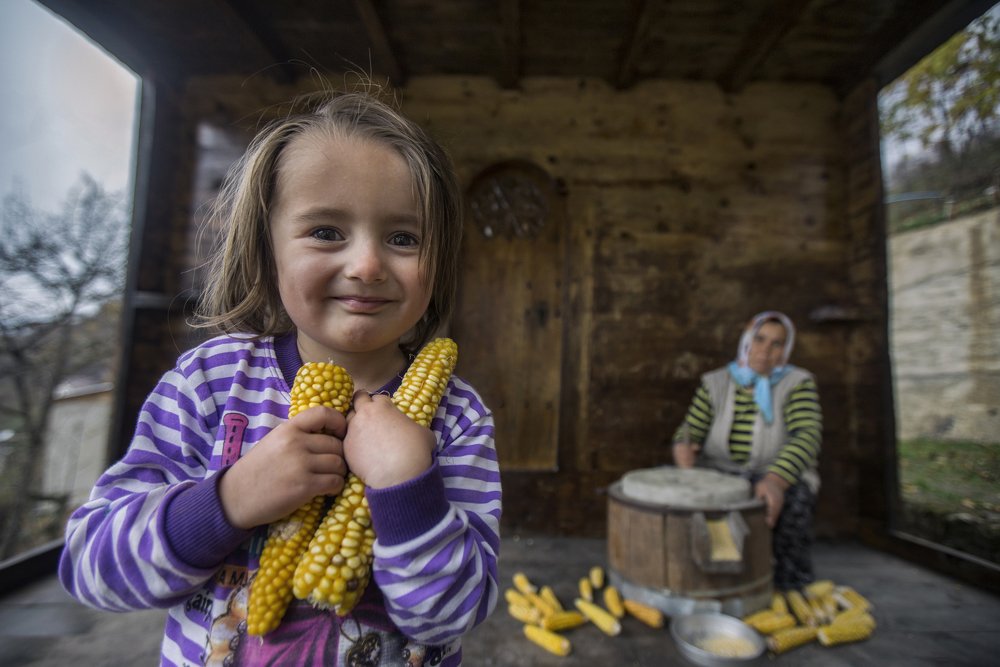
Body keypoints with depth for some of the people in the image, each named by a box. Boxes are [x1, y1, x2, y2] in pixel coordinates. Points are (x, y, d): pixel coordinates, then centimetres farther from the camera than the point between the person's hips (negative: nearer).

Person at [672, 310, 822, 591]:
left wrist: (775, 480, -39)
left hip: (780, 477, -1)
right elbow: (690, 431, -2)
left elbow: (808, 436, -21)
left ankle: (793, 591, -13)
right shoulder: (715, 383, 2)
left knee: (791, 502, -35)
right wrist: (683, 449, -28)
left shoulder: (798, 383, -5)